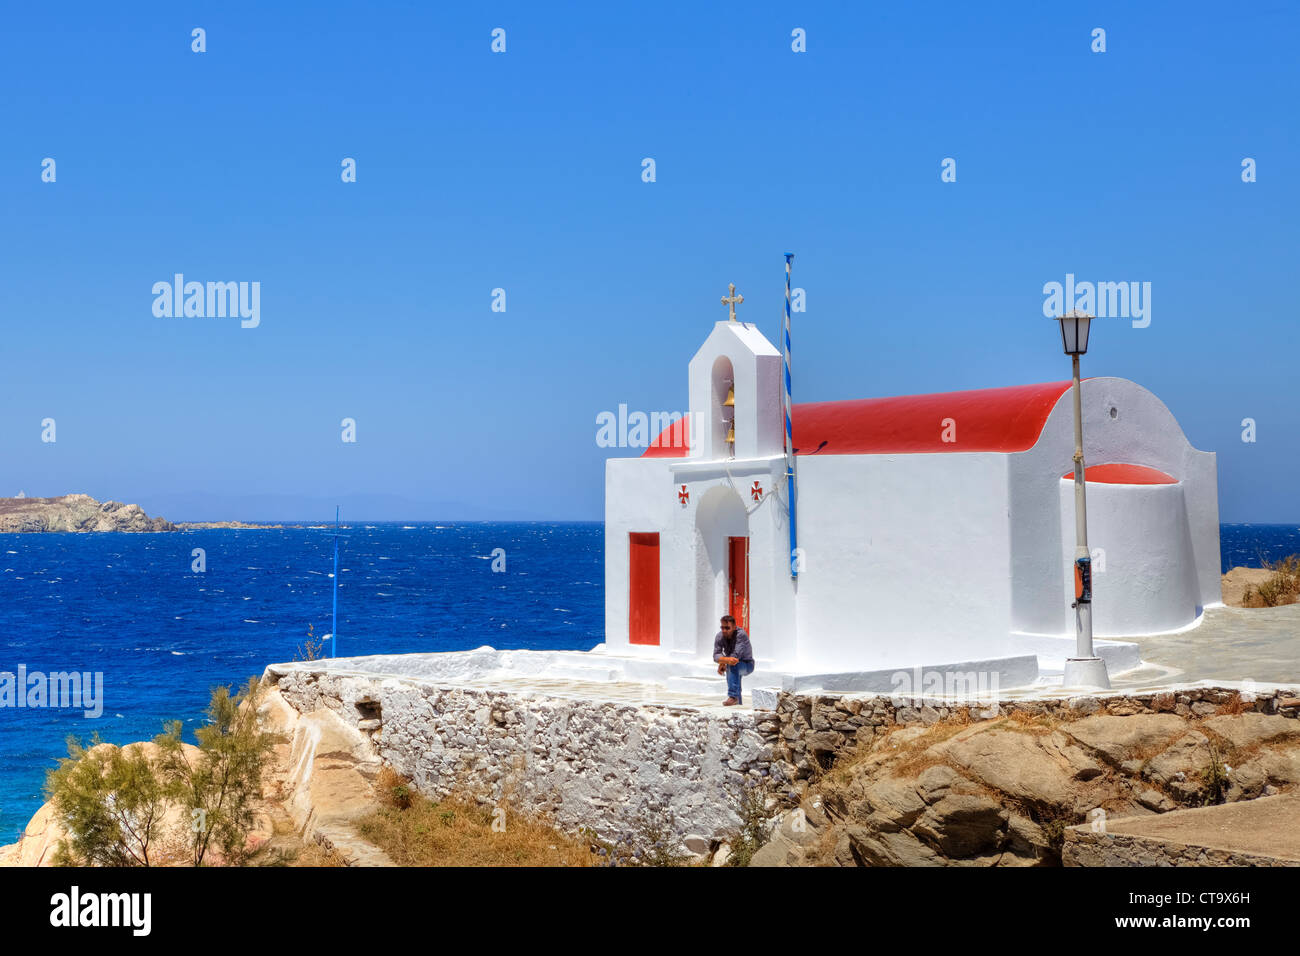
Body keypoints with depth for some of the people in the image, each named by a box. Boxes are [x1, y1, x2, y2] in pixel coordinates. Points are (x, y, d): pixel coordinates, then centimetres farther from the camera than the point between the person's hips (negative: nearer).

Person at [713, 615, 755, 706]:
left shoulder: (741, 634, -28)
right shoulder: (719, 636, -12)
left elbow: (736, 655, -34)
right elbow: (716, 655, -20)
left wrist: (722, 663, -23)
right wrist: (727, 659, -41)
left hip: (747, 665, -6)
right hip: (735, 668, 6)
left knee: (733, 665, -33)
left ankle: (733, 697, -35)